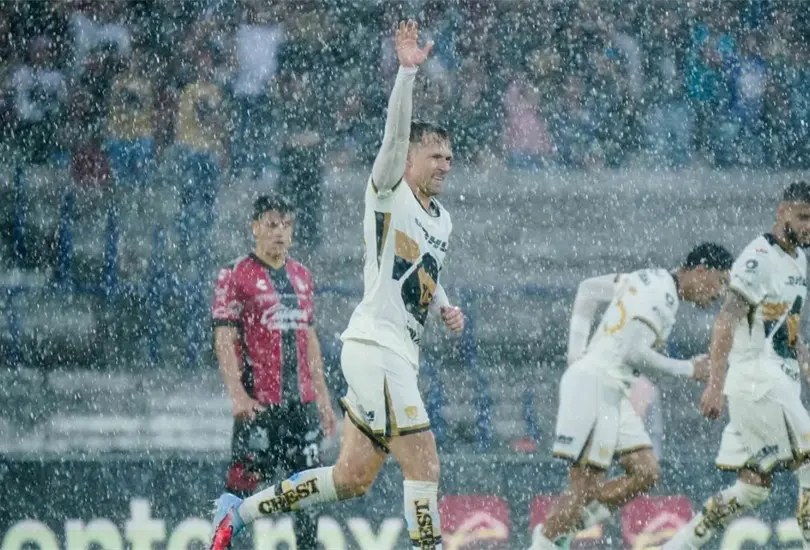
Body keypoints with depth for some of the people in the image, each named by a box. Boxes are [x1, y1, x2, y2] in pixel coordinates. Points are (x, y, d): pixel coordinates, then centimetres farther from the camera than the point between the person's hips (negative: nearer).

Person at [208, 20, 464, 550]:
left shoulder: (442, 219, 20)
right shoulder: (389, 192, -4)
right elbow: (395, 135, -20)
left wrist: (446, 307, 15)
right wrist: (407, 72, -32)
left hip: (400, 355, 9)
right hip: (374, 344, -9)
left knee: (352, 479, 10)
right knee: (423, 464, -14)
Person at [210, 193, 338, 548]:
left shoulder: (301, 276, 16)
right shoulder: (235, 276, -3)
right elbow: (224, 339, -9)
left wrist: (322, 397, 17)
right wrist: (237, 394, -19)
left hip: (302, 401, 6)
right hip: (258, 403, -6)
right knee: (243, 481, -8)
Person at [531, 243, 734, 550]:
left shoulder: (652, 280, 14)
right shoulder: (663, 294, -14)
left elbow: (588, 289, 21)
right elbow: (634, 352, -22)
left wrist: (577, 348, 15)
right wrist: (689, 370, -11)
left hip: (614, 393, 10)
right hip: (594, 384, -10)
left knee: (645, 473, 5)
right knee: (585, 486, -9)